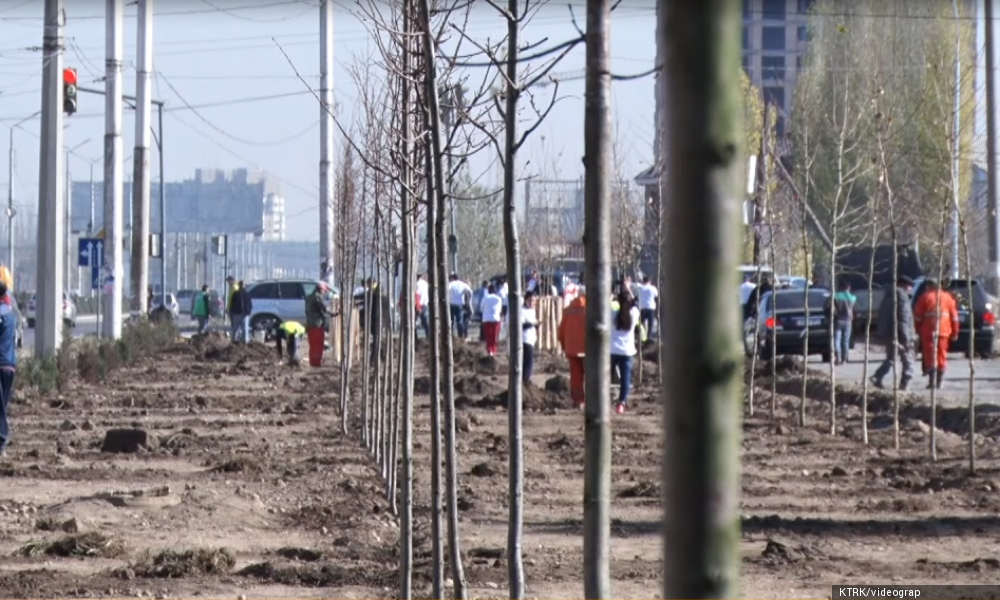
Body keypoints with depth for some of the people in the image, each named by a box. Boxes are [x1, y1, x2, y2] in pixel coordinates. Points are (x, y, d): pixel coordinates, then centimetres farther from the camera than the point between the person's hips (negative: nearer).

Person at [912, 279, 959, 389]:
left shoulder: (925, 297, 0)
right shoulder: (947, 297, 11)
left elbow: (918, 316, -2)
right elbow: (954, 317, 9)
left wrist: (918, 330, 9)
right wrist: (954, 333, 14)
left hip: (928, 331, -3)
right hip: (944, 332, 3)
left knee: (930, 356, -3)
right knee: (941, 356, 9)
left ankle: (932, 381, -12)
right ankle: (939, 382, 9)